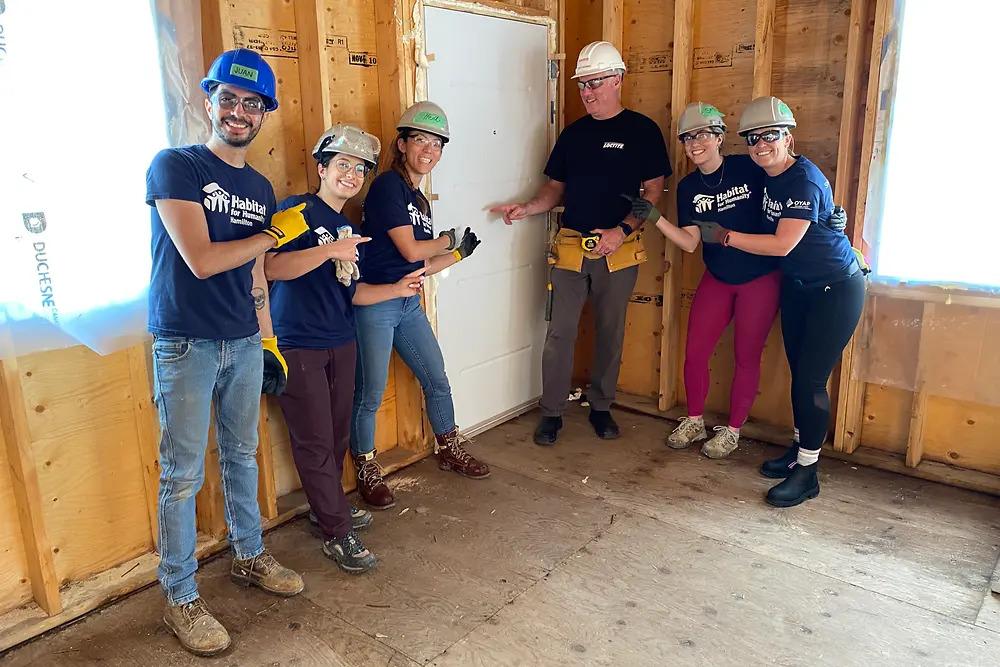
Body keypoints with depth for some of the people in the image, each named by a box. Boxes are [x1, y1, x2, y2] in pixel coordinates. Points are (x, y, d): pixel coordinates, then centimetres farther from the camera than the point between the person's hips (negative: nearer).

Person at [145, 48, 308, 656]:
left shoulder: (260, 188, 10)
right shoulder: (174, 166, -9)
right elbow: (201, 260, -19)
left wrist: (269, 340, 15)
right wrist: (278, 231, -10)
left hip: (244, 344, 6)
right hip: (186, 346, -6)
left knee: (243, 457, 17)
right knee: (183, 476, 2)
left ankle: (250, 558, 36)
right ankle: (181, 598, 18)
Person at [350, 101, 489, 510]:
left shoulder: (420, 200, 14)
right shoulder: (387, 186, -12)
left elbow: (421, 266, 14)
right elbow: (410, 250, -16)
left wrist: (459, 253, 7)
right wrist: (451, 239, 0)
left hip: (408, 303, 9)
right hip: (374, 304, -9)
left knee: (437, 380, 16)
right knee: (370, 394, 3)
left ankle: (449, 450, 36)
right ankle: (366, 473, 21)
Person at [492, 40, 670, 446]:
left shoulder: (642, 131, 0)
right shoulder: (573, 133, 11)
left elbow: (653, 191, -3)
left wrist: (622, 230, -16)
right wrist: (526, 209, -4)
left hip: (617, 252, -2)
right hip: (570, 249, 3)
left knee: (611, 333, 9)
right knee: (560, 333, 1)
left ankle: (601, 407, 25)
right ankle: (551, 412, 13)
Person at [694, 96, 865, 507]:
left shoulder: (805, 181, -23)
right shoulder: (765, 176, 0)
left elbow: (782, 244, -26)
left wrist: (725, 236, -20)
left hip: (836, 288, -8)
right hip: (796, 285, 8)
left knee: (811, 378, -7)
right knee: (798, 372, 13)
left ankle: (807, 472, 5)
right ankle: (799, 450, 29)